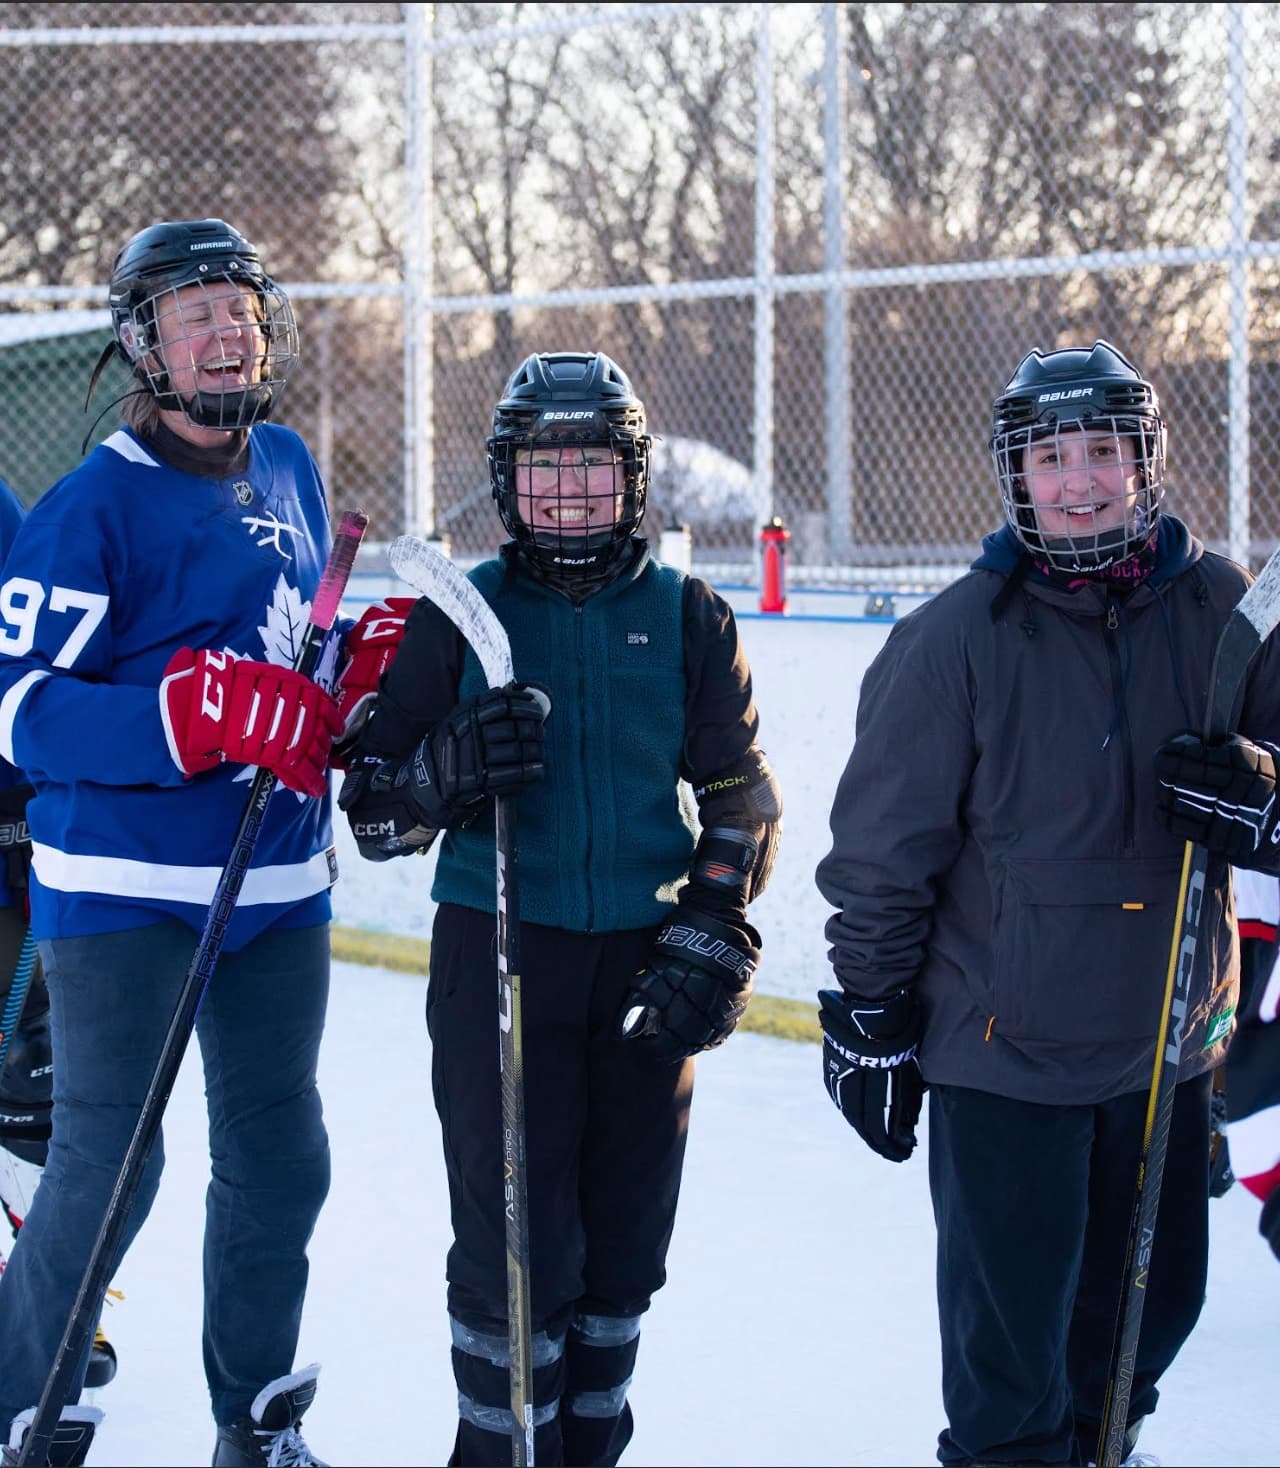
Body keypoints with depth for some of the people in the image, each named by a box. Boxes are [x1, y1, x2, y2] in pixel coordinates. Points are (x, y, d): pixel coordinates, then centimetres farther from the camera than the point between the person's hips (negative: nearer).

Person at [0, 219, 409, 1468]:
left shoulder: (290, 469, 10)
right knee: (108, 1165, -6)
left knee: (278, 1157, 14)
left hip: (280, 886, 7)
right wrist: (199, 710, -29)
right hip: (125, 891, -7)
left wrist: (361, 664, 2)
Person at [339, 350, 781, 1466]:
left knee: (624, 1246, 8)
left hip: (646, 966, 2)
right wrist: (449, 771, -20)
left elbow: (741, 797, 10)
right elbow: (375, 816, 2)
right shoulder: (460, 617, 2)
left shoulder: (689, 618, 6)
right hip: (498, 957, -2)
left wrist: (712, 946, -2)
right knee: (514, 1246, -5)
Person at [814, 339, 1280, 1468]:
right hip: (1001, 1042, -4)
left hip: (1167, 1038, 4)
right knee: (1011, 1306, 2)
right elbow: (884, 845, -6)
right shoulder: (958, 636, -11)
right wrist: (869, 1014, -3)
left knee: (1161, 1286, 16)